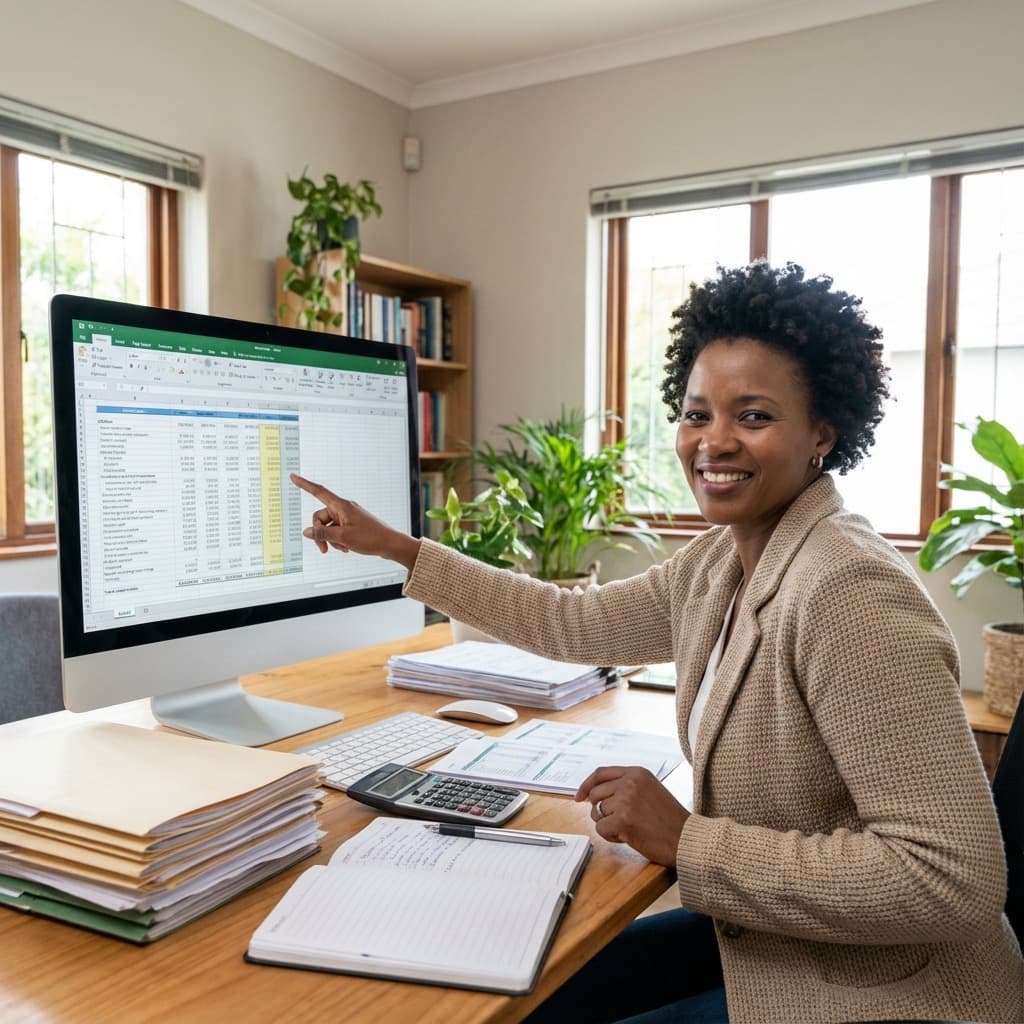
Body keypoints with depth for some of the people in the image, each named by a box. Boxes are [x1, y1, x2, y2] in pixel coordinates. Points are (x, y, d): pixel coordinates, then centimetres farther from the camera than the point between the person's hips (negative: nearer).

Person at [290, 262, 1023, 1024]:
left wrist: (686, 841, -27)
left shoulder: (849, 594, -29)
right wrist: (395, 547, 10)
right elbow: (574, 623, 9)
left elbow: (955, 880, -30)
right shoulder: (724, 560, -1)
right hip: (765, 938, 7)